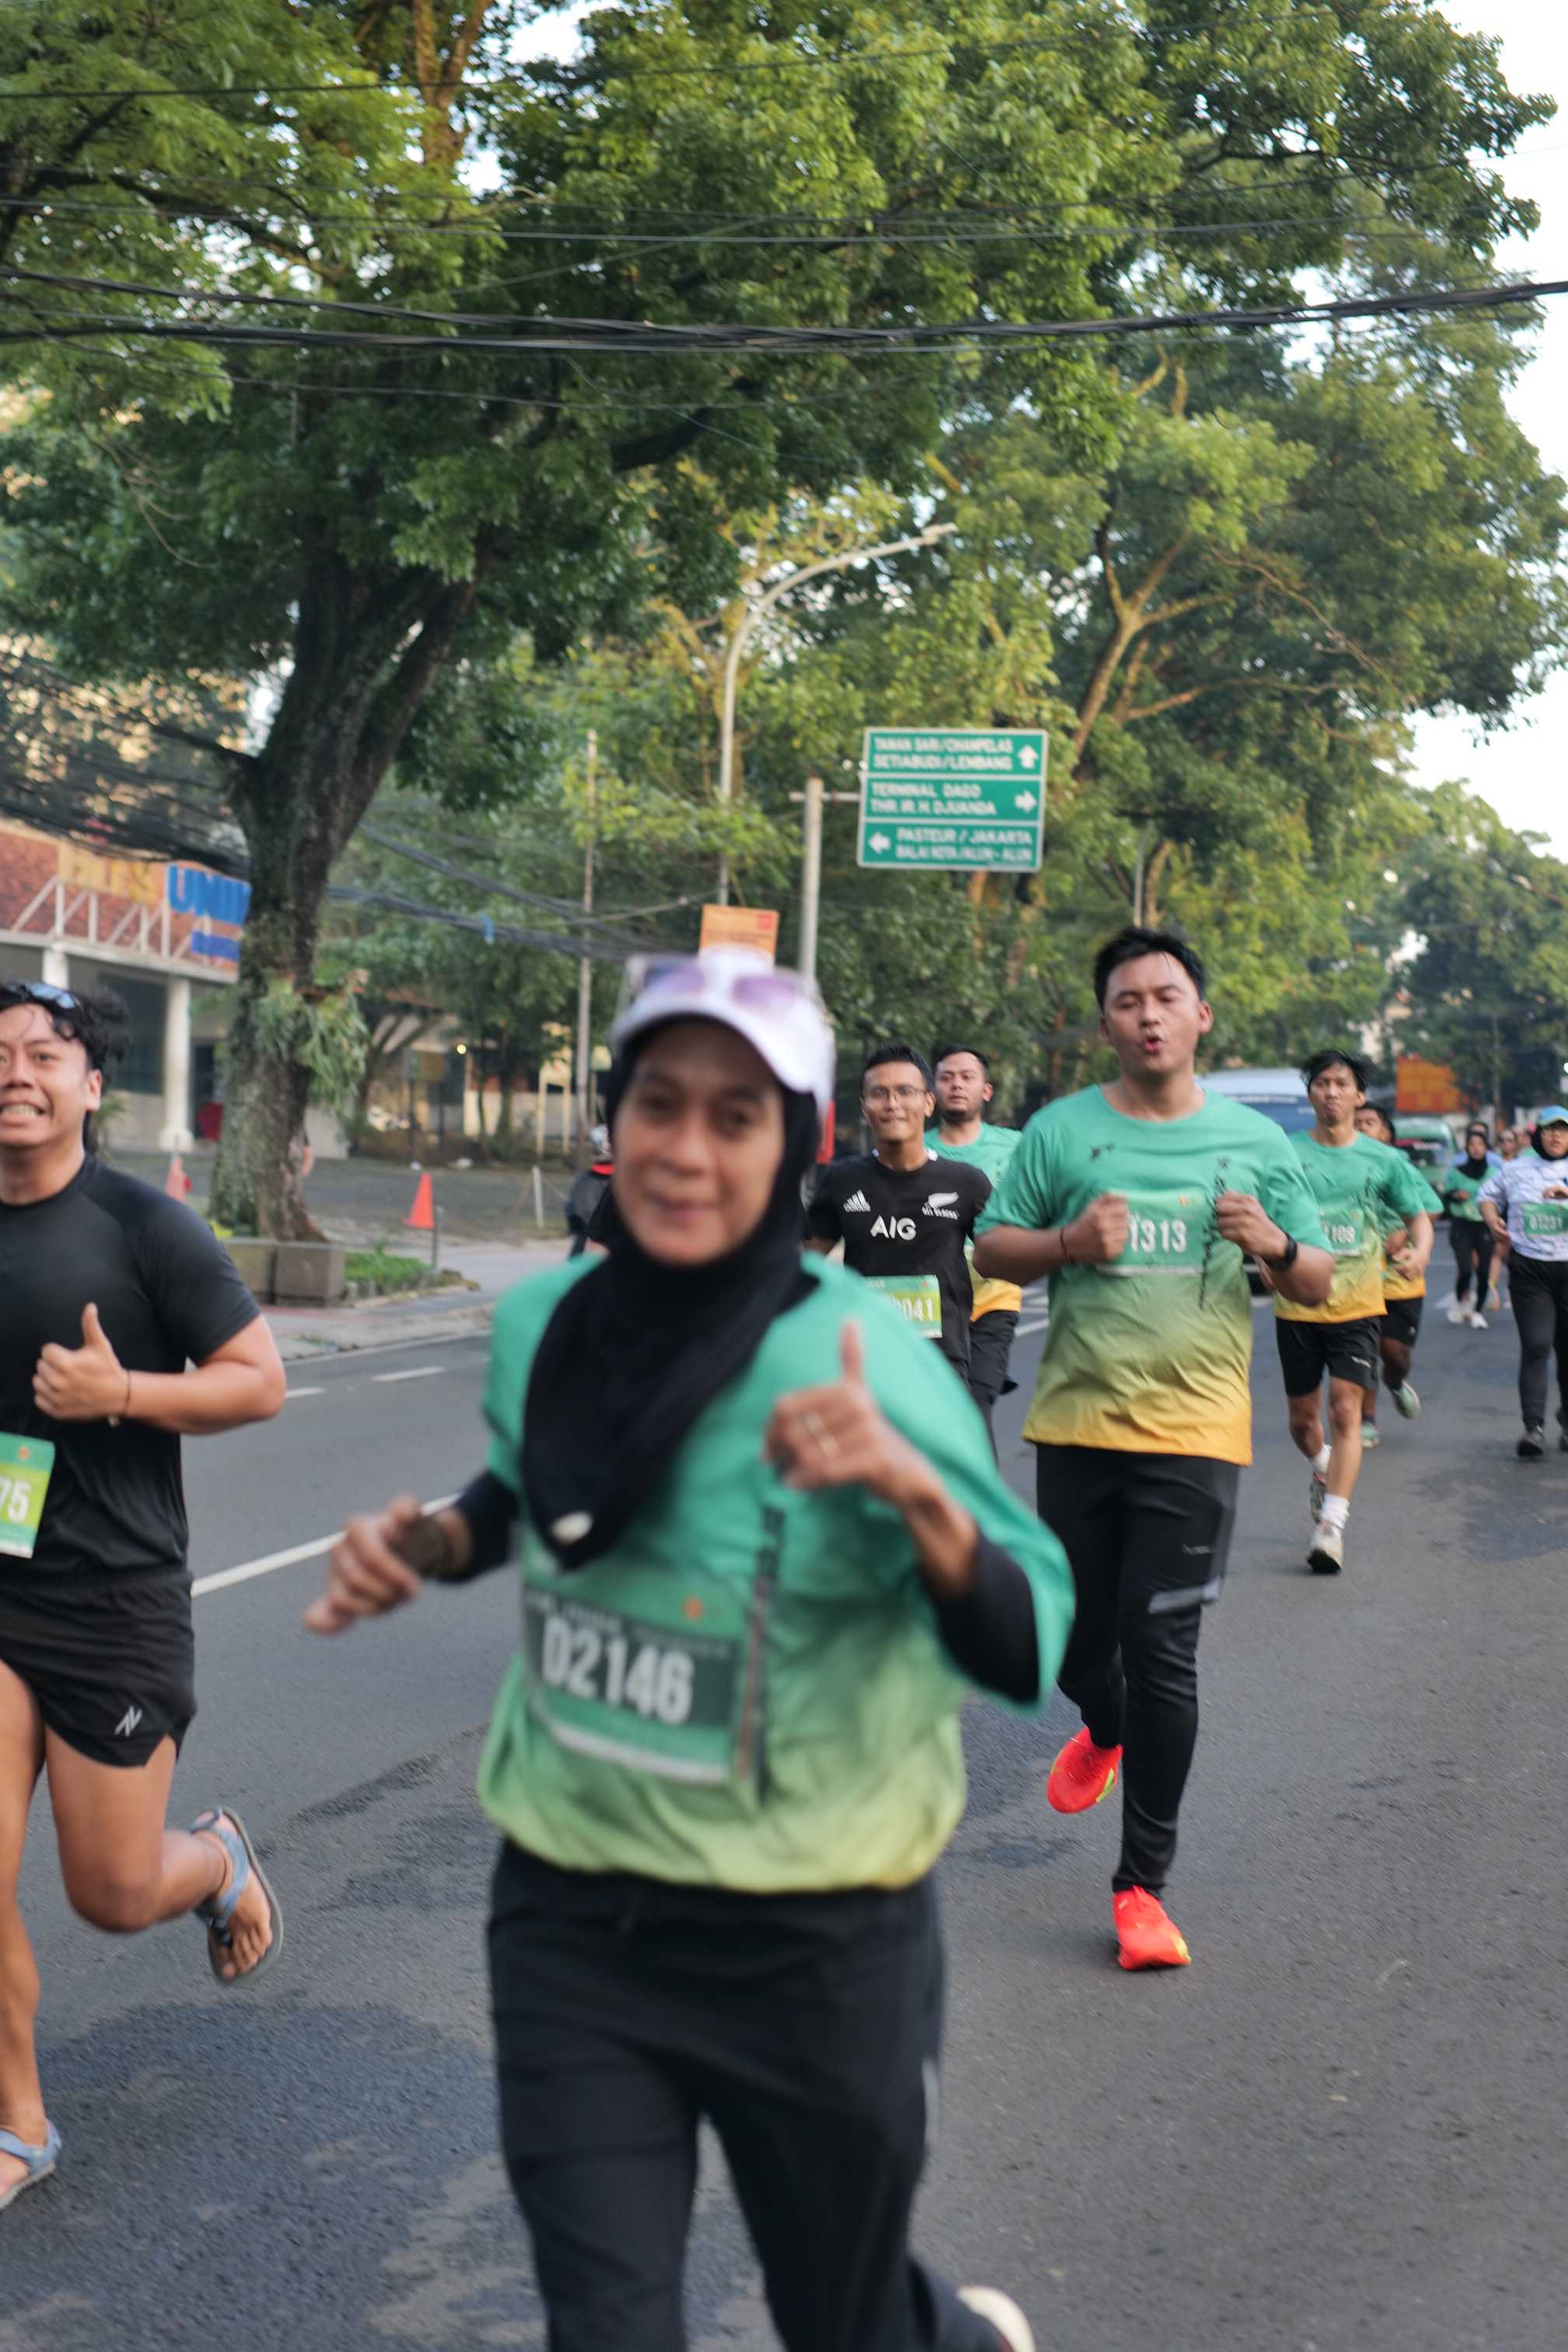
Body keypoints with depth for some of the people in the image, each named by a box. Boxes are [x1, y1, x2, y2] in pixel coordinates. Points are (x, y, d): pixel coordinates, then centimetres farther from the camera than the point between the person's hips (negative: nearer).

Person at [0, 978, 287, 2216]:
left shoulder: (145, 1228, -9)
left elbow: (259, 1379, -9)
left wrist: (119, 1392, -22)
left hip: (116, 1600, -3)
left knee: (113, 1893, 5)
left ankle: (219, 1857, 40)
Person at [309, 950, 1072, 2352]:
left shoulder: (860, 1366, -20)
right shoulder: (539, 1322, -6)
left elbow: (1025, 1657, -21)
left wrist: (917, 1490, -37)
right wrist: (429, 1545, -3)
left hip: (809, 1943, -3)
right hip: (568, 1913, 3)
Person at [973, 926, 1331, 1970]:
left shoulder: (1256, 1141, 6)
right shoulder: (1061, 1130, 3)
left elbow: (1320, 1282, 10)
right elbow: (992, 1250, 7)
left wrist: (1275, 1245, -12)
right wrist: (1068, 1241, -13)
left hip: (1194, 1433, -1)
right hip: (1077, 1424, 1)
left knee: (1162, 1652, -5)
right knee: (1075, 1636, 11)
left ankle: (1144, 1883, 9)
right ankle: (1105, 1730, 49)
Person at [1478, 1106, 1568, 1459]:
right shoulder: (1516, 1169, 11)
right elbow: (1487, 1195, 25)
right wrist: (1493, 1219, 6)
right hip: (1528, 1268, 1)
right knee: (1535, 1346, -9)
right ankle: (1534, 1427, -12)